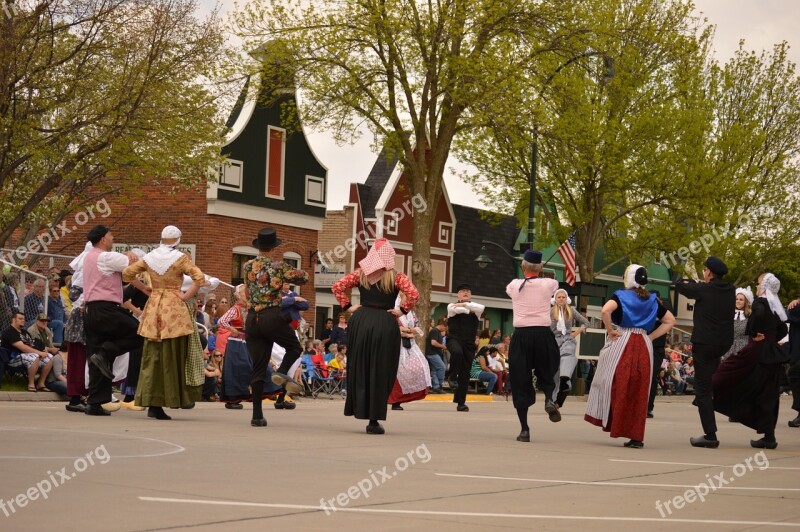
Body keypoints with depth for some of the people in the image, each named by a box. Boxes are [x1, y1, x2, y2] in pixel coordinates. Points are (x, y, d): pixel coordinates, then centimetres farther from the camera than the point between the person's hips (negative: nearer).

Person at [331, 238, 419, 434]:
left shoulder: (360, 273, 7)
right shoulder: (396, 276, -2)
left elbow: (337, 287, 5)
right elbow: (414, 294, -14)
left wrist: (347, 306, 10)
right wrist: (403, 310, -2)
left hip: (360, 321, 3)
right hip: (385, 324, -3)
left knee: (358, 368, 13)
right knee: (380, 372, 1)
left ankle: (358, 409, 16)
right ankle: (374, 420, 0)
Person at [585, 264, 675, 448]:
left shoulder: (621, 296, -2)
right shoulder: (652, 300, 13)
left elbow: (605, 311, -21)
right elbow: (670, 320, 18)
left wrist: (611, 331, -7)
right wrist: (651, 336, 12)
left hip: (622, 344, -4)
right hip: (643, 348, 4)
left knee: (618, 385, 7)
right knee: (639, 391, 7)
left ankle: (614, 423, 5)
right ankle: (636, 436, 6)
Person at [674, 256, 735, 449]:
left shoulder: (704, 290, -12)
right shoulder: (730, 291, 3)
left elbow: (680, 286, 2)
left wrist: (682, 280, 23)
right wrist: (692, 283, 27)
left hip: (704, 343, -6)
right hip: (725, 343, 6)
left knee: (703, 388, -3)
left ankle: (710, 435, -7)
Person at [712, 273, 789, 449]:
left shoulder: (760, 302, -9)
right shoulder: (775, 307, 15)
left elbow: (759, 314, -31)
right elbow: (783, 329, 22)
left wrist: (753, 333, -18)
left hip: (757, 351, -8)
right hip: (773, 354, 8)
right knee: (768, 395, 8)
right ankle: (769, 437, 8)